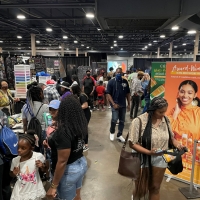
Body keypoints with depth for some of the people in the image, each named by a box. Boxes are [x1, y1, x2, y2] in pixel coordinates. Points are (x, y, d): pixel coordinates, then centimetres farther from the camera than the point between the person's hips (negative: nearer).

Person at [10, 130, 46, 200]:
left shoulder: (38, 156, -18)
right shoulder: (15, 160, -12)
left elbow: (44, 170, 0)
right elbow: (11, 174, 7)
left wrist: (42, 166, -20)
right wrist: (14, 173, -14)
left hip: (35, 191, -1)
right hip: (20, 192, 1)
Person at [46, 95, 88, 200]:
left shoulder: (63, 131, -31)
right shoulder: (81, 125, -6)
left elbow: (62, 162, -28)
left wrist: (54, 186, -19)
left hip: (68, 170, -7)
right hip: (81, 163, 7)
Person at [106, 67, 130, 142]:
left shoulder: (125, 82, 5)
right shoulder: (111, 82, -5)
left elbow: (128, 93, 11)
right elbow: (108, 94, -8)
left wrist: (129, 104, 6)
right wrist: (113, 104, -16)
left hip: (123, 104, 4)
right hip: (115, 104, -4)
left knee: (122, 121, 9)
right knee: (114, 119, -15)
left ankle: (119, 135, 25)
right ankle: (112, 132, 12)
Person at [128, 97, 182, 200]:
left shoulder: (166, 120, -4)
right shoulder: (139, 121, -20)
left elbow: (170, 137, 10)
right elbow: (132, 144, -18)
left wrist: (176, 143, -12)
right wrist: (149, 152, -29)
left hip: (160, 160, 3)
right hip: (143, 159, -3)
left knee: (155, 188, 19)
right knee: (141, 189, 16)